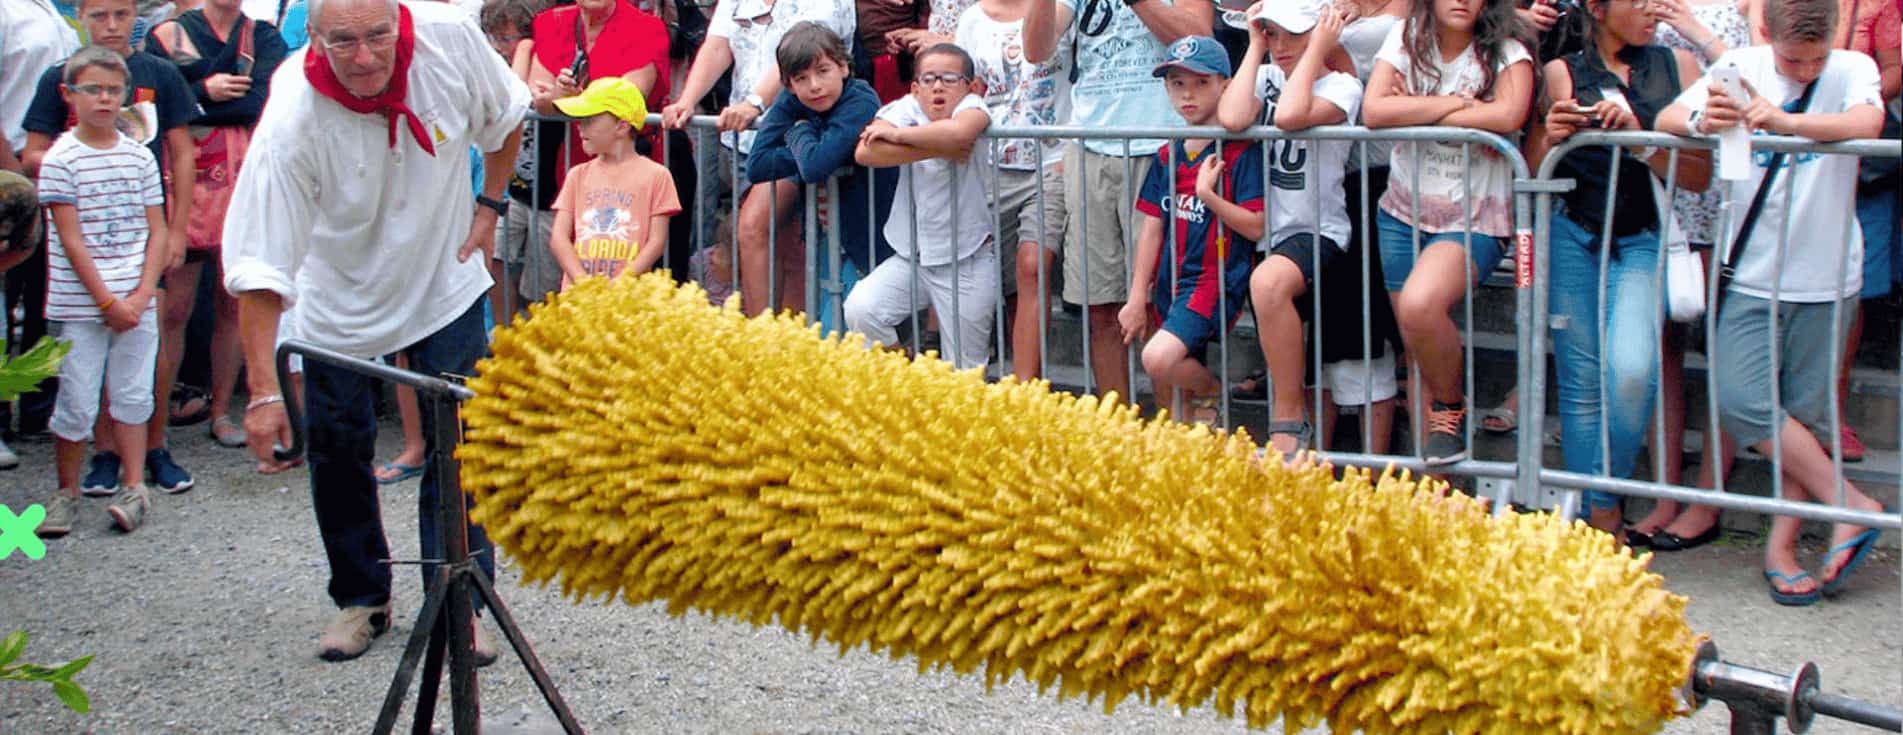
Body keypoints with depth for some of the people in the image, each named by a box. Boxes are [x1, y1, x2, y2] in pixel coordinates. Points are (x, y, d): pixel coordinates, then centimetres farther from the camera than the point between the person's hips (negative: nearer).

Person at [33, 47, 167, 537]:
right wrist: (107, 301, -12)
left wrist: (140, 295, -7)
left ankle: (133, 486, 16)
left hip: (136, 301, 3)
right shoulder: (60, 160, -5)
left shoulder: (139, 157, 5)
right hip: (80, 304, -3)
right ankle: (66, 493, 16)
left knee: (133, 394, 8)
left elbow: (157, 233, 4)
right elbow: (71, 240, -8)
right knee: (77, 402, 3)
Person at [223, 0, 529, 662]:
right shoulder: (293, 119, -31)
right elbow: (261, 270, -31)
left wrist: (489, 205, -1)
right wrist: (264, 390, -35)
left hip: (446, 282, 1)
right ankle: (361, 599, 25)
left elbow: (504, 117, 1)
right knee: (338, 452, 5)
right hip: (339, 301, -1)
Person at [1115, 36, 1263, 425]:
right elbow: (1152, 229, 8)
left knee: (1159, 358, -27)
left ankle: (1213, 392, 1)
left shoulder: (1241, 152, -7)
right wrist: (1137, 298, 4)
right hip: (1170, 284, 7)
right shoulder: (1168, 156, 11)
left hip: (1214, 280, -7)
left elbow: (1256, 227, -11)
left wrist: (1208, 194, -22)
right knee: (1170, 402, 10)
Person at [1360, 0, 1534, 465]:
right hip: (1404, 213, 4)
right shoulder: (1406, 41, 2)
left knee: (1420, 305, -31)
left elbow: (1508, 117, -25)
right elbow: (1374, 112, -14)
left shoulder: (1506, 53, -5)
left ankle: (1453, 406, -3)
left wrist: (1414, 112, -16)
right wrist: (1458, 103, -16)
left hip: (1474, 220, -4)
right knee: (1419, 351, 4)